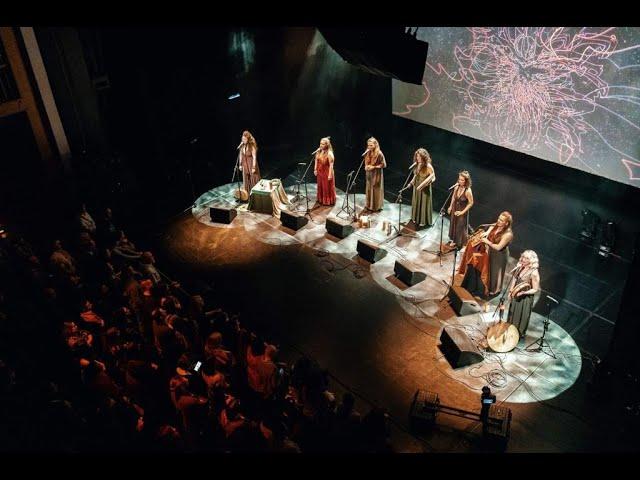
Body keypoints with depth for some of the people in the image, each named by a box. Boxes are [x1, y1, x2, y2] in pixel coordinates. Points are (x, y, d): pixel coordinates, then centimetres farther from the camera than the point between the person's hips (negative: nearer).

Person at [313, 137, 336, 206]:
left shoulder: (329, 154, -21)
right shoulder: (319, 151, 0)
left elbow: (331, 165, -22)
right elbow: (316, 160, 12)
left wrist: (330, 175, -23)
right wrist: (315, 169, 9)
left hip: (327, 173, -7)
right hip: (320, 172, 7)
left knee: (327, 187, 5)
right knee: (320, 186, 18)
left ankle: (328, 201, 18)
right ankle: (321, 200, 34)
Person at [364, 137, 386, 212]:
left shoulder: (379, 154, -18)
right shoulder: (368, 153, 3)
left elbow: (384, 165, -14)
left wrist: (373, 167, -19)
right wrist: (366, 167, -4)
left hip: (376, 175, -7)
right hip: (369, 174, 7)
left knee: (376, 190, 3)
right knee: (369, 190, 12)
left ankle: (376, 207, 14)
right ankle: (369, 205, 24)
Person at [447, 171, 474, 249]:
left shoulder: (468, 191, -29)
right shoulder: (457, 187, -14)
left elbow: (471, 203, -19)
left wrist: (462, 212, -16)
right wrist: (450, 207, 7)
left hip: (462, 211, -5)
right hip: (455, 209, 6)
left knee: (461, 227, 11)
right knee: (453, 224, 22)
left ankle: (462, 244, 33)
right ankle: (454, 240, 45)